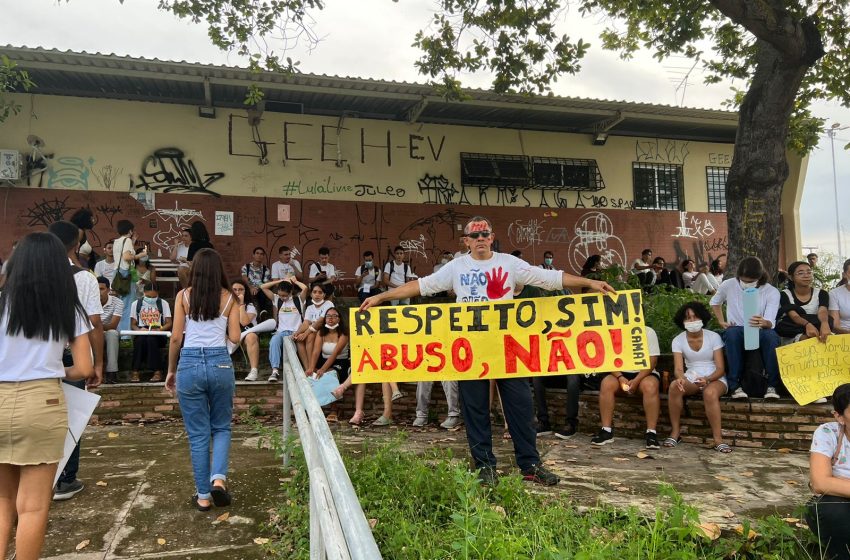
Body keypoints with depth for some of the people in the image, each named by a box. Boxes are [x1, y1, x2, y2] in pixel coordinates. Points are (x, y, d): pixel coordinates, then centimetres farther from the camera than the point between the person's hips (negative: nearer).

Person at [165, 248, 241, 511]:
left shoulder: (183, 296, 2)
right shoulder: (229, 298, 2)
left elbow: (176, 337, 0)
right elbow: (235, 338, 0)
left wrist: (171, 370, 12)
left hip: (190, 364, 0)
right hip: (220, 363, 0)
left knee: (198, 433, 10)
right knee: (221, 427, 18)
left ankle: (203, 495, 16)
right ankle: (218, 477, -3)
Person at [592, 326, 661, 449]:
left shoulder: (648, 332, -3)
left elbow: (651, 361, -10)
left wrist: (636, 381, -22)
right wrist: (620, 378, -19)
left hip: (644, 373, -2)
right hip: (621, 373, 2)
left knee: (650, 385, -34)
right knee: (606, 383, -28)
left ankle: (651, 433, -30)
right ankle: (606, 431, -24)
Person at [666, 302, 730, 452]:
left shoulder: (714, 337, -4)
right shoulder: (678, 340, 1)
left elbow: (720, 369, -8)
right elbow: (678, 368, -9)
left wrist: (707, 379, -30)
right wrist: (680, 378, -34)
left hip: (715, 379, -2)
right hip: (691, 379, 2)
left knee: (710, 393, -38)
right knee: (674, 386, -31)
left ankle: (718, 439, -30)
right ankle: (675, 432, -20)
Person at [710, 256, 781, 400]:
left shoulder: (772, 292, -8)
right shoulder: (728, 285, -4)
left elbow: (769, 323, -21)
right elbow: (714, 302, 19)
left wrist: (763, 323, -45)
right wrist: (721, 321, 6)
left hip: (760, 333, 0)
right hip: (737, 332, 1)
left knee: (771, 335, -38)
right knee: (732, 333, -38)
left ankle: (772, 385, -24)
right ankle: (735, 386, -32)